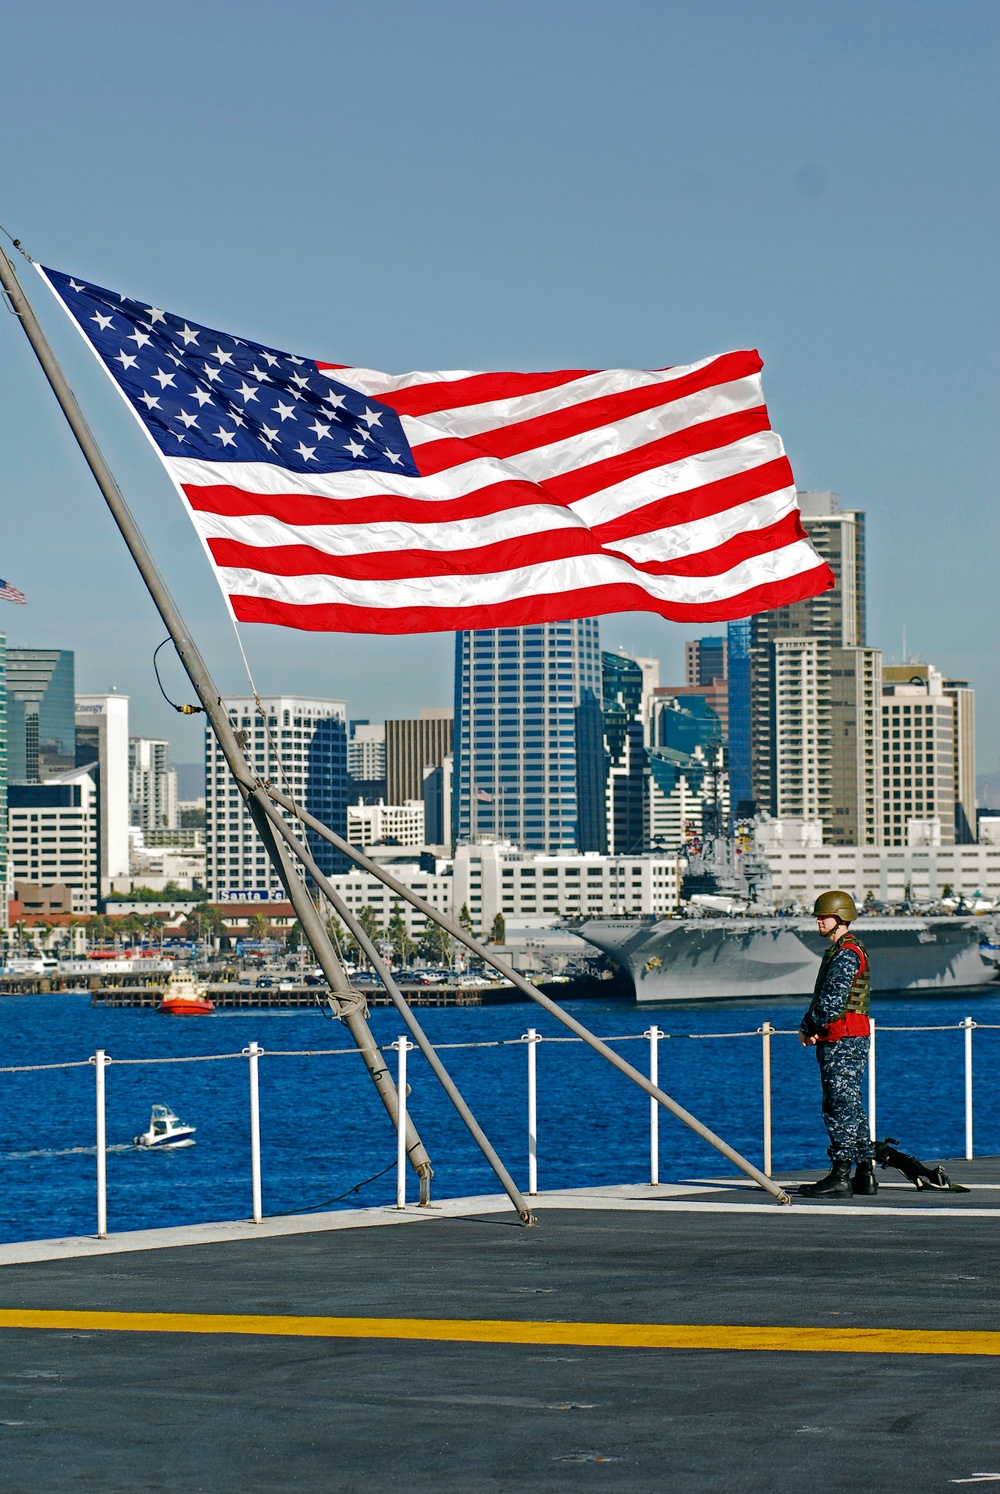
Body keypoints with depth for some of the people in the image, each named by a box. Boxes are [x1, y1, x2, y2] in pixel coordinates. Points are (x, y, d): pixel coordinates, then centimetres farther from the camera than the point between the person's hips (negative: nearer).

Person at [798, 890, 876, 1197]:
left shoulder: (847, 954, -13)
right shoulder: (838, 951, 20)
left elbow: (833, 1000, -20)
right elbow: (823, 997, 18)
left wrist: (811, 1027, -8)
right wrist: (809, 1028, 3)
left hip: (844, 1040, -11)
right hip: (837, 1041, 11)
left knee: (841, 1105, -10)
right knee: (850, 1105, 12)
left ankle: (840, 1176, -11)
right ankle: (865, 1175, 14)